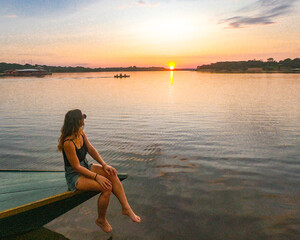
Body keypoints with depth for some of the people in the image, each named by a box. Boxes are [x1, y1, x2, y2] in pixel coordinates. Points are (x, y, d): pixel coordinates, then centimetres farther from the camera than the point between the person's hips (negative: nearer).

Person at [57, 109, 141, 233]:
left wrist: (104, 165, -6)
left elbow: (91, 149, 5)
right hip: (74, 176, -8)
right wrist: (97, 177, -24)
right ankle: (101, 220, 1)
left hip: (85, 167, 8)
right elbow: (77, 167, -24)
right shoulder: (68, 143, -28)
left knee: (112, 174, -13)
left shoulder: (81, 133, -3)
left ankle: (126, 208, -7)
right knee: (107, 187, -23)